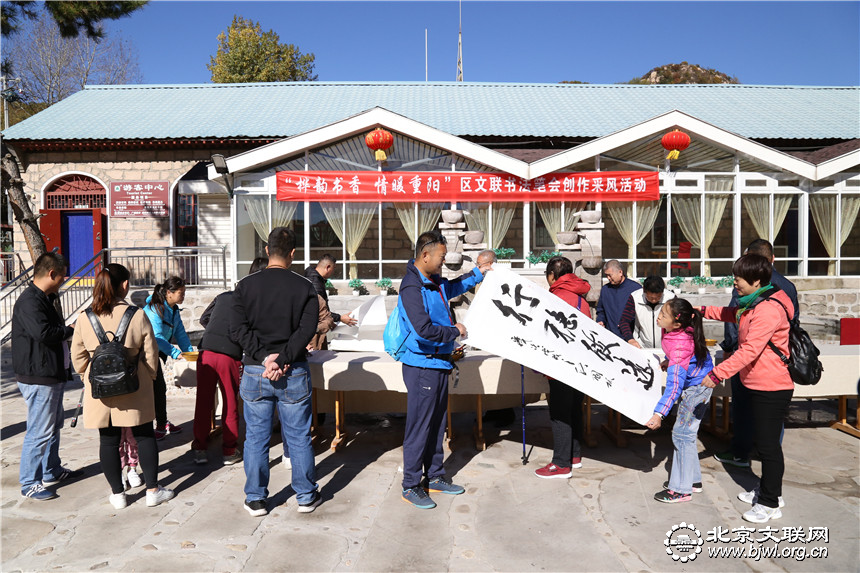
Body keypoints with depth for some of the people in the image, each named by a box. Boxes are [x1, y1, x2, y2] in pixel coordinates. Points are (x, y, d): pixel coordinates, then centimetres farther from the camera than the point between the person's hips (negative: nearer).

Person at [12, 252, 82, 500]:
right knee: (39, 431, -3)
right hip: (38, 378, -11)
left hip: (51, 375, 11)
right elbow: (43, 332, -30)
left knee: (54, 425, 21)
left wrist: (65, 327, 0)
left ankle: (52, 471, 34)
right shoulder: (29, 301, -19)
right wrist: (70, 329, -15)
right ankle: (29, 483, 8)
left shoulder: (44, 299, 15)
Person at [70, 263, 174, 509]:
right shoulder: (137, 315, -12)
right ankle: (152, 490, 18)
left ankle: (117, 494, 23)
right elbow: (150, 353, -5)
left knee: (108, 441, 12)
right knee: (144, 437, 11)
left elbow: (78, 356, 4)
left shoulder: (85, 318, -4)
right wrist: (148, 377, 11)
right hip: (133, 389, -2)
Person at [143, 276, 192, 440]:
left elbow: (180, 333, 6)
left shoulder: (174, 310, 4)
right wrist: (175, 353, -33)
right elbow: (156, 336, -29)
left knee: (159, 388, 13)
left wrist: (189, 351, -4)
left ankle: (162, 424, 23)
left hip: (158, 353, 8)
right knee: (157, 388, -7)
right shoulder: (154, 308, -23)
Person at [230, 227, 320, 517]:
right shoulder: (304, 287, -3)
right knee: (298, 437, 11)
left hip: (255, 372, 1)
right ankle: (306, 496, 22)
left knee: (256, 438, 12)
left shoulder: (246, 285, 0)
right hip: (294, 373, 0)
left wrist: (264, 356, -11)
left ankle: (255, 499, 21)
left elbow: (238, 329, -8)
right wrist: (283, 359, -13)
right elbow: (307, 329, -12)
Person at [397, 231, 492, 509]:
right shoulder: (412, 287, -19)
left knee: (437, 423, 17)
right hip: (422, 366, -10)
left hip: (439, 364, 10)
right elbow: (424, 329, -28)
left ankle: (434, 476, 29)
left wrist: (477, 273, 34)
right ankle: (411, 486, 11)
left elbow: (452, 287, 36)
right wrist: (455, 331, -13)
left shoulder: (436, 282, 11)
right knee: (419, 427, -1)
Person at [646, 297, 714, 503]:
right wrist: (669, 361, 10)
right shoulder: (683, 328, -11)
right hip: (693, 383, 10)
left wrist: (659, 413, -43)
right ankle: (693, 480, 29)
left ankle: (682, 489, 4)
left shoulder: (680, 347, -35)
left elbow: (674, 385, -39)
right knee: (686, 433, 16)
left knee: (682, 434, -6)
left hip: (697, 387, -10)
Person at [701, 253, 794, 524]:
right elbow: (733, 315, 30)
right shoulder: (752, 304, 8)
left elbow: (749, 350, -30)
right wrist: (704, 311, 18)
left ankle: (770, 504, 15)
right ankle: (768, 490, 36)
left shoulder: (769, 309, -24)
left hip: (772, 389, -10)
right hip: (757, 385, 10)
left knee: (768, 444, 2)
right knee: (761, 441, 20)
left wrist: (717, 373, -30)